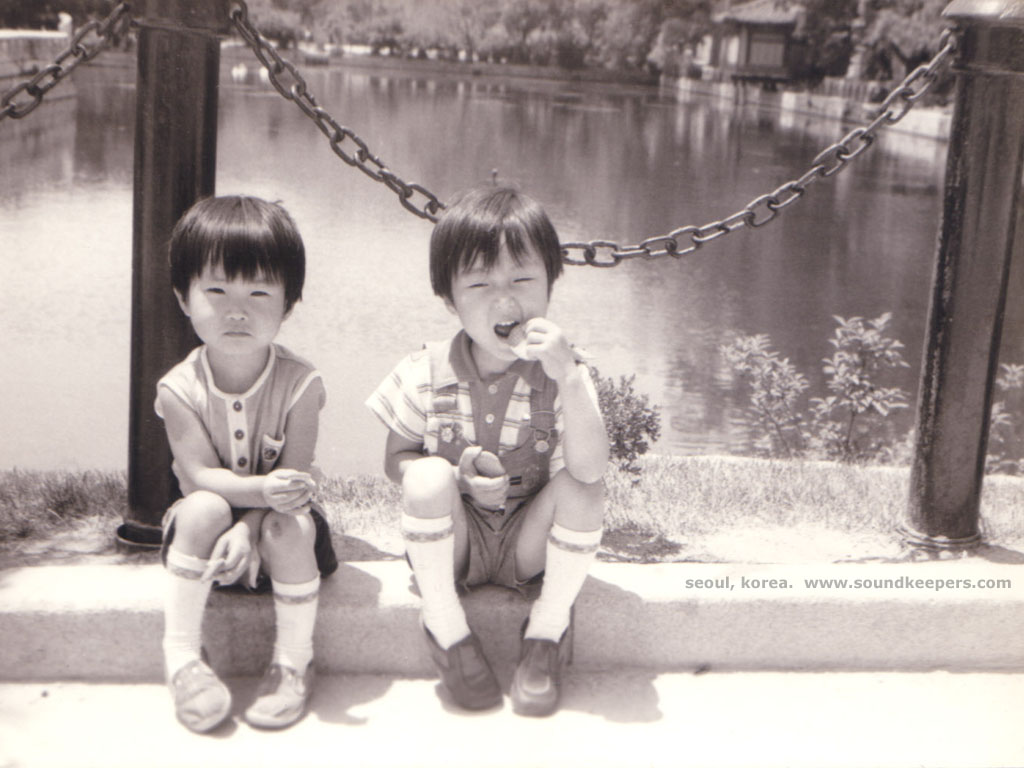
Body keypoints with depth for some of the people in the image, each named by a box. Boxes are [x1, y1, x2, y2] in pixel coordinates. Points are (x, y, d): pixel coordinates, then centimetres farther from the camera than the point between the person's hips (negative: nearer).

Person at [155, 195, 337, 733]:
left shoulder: (299, 383, -16)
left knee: (290, 527, -32)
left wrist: (249, 529, -30)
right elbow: (200, 474, -18)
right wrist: (262, 489, -37)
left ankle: (293, 663, -12)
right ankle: (182, 658, -19)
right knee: (203, 510, -31)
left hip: (276, 517, 0)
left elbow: (294, 473, -16)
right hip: (213, 519, 1)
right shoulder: (180, 388, -14)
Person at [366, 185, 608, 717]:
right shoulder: (427, 374, -11)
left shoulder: (561, 374, -14)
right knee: (428, 477, -29)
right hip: (453, 541, 0)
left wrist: (569, 376, -41)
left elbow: (590, 467, -29)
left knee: (582, 489, -27)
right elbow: (396, 460, -1)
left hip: (529, 542, 0)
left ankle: (546, 632, -5)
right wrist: (458, 478, -21)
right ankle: (447, 632, -9)